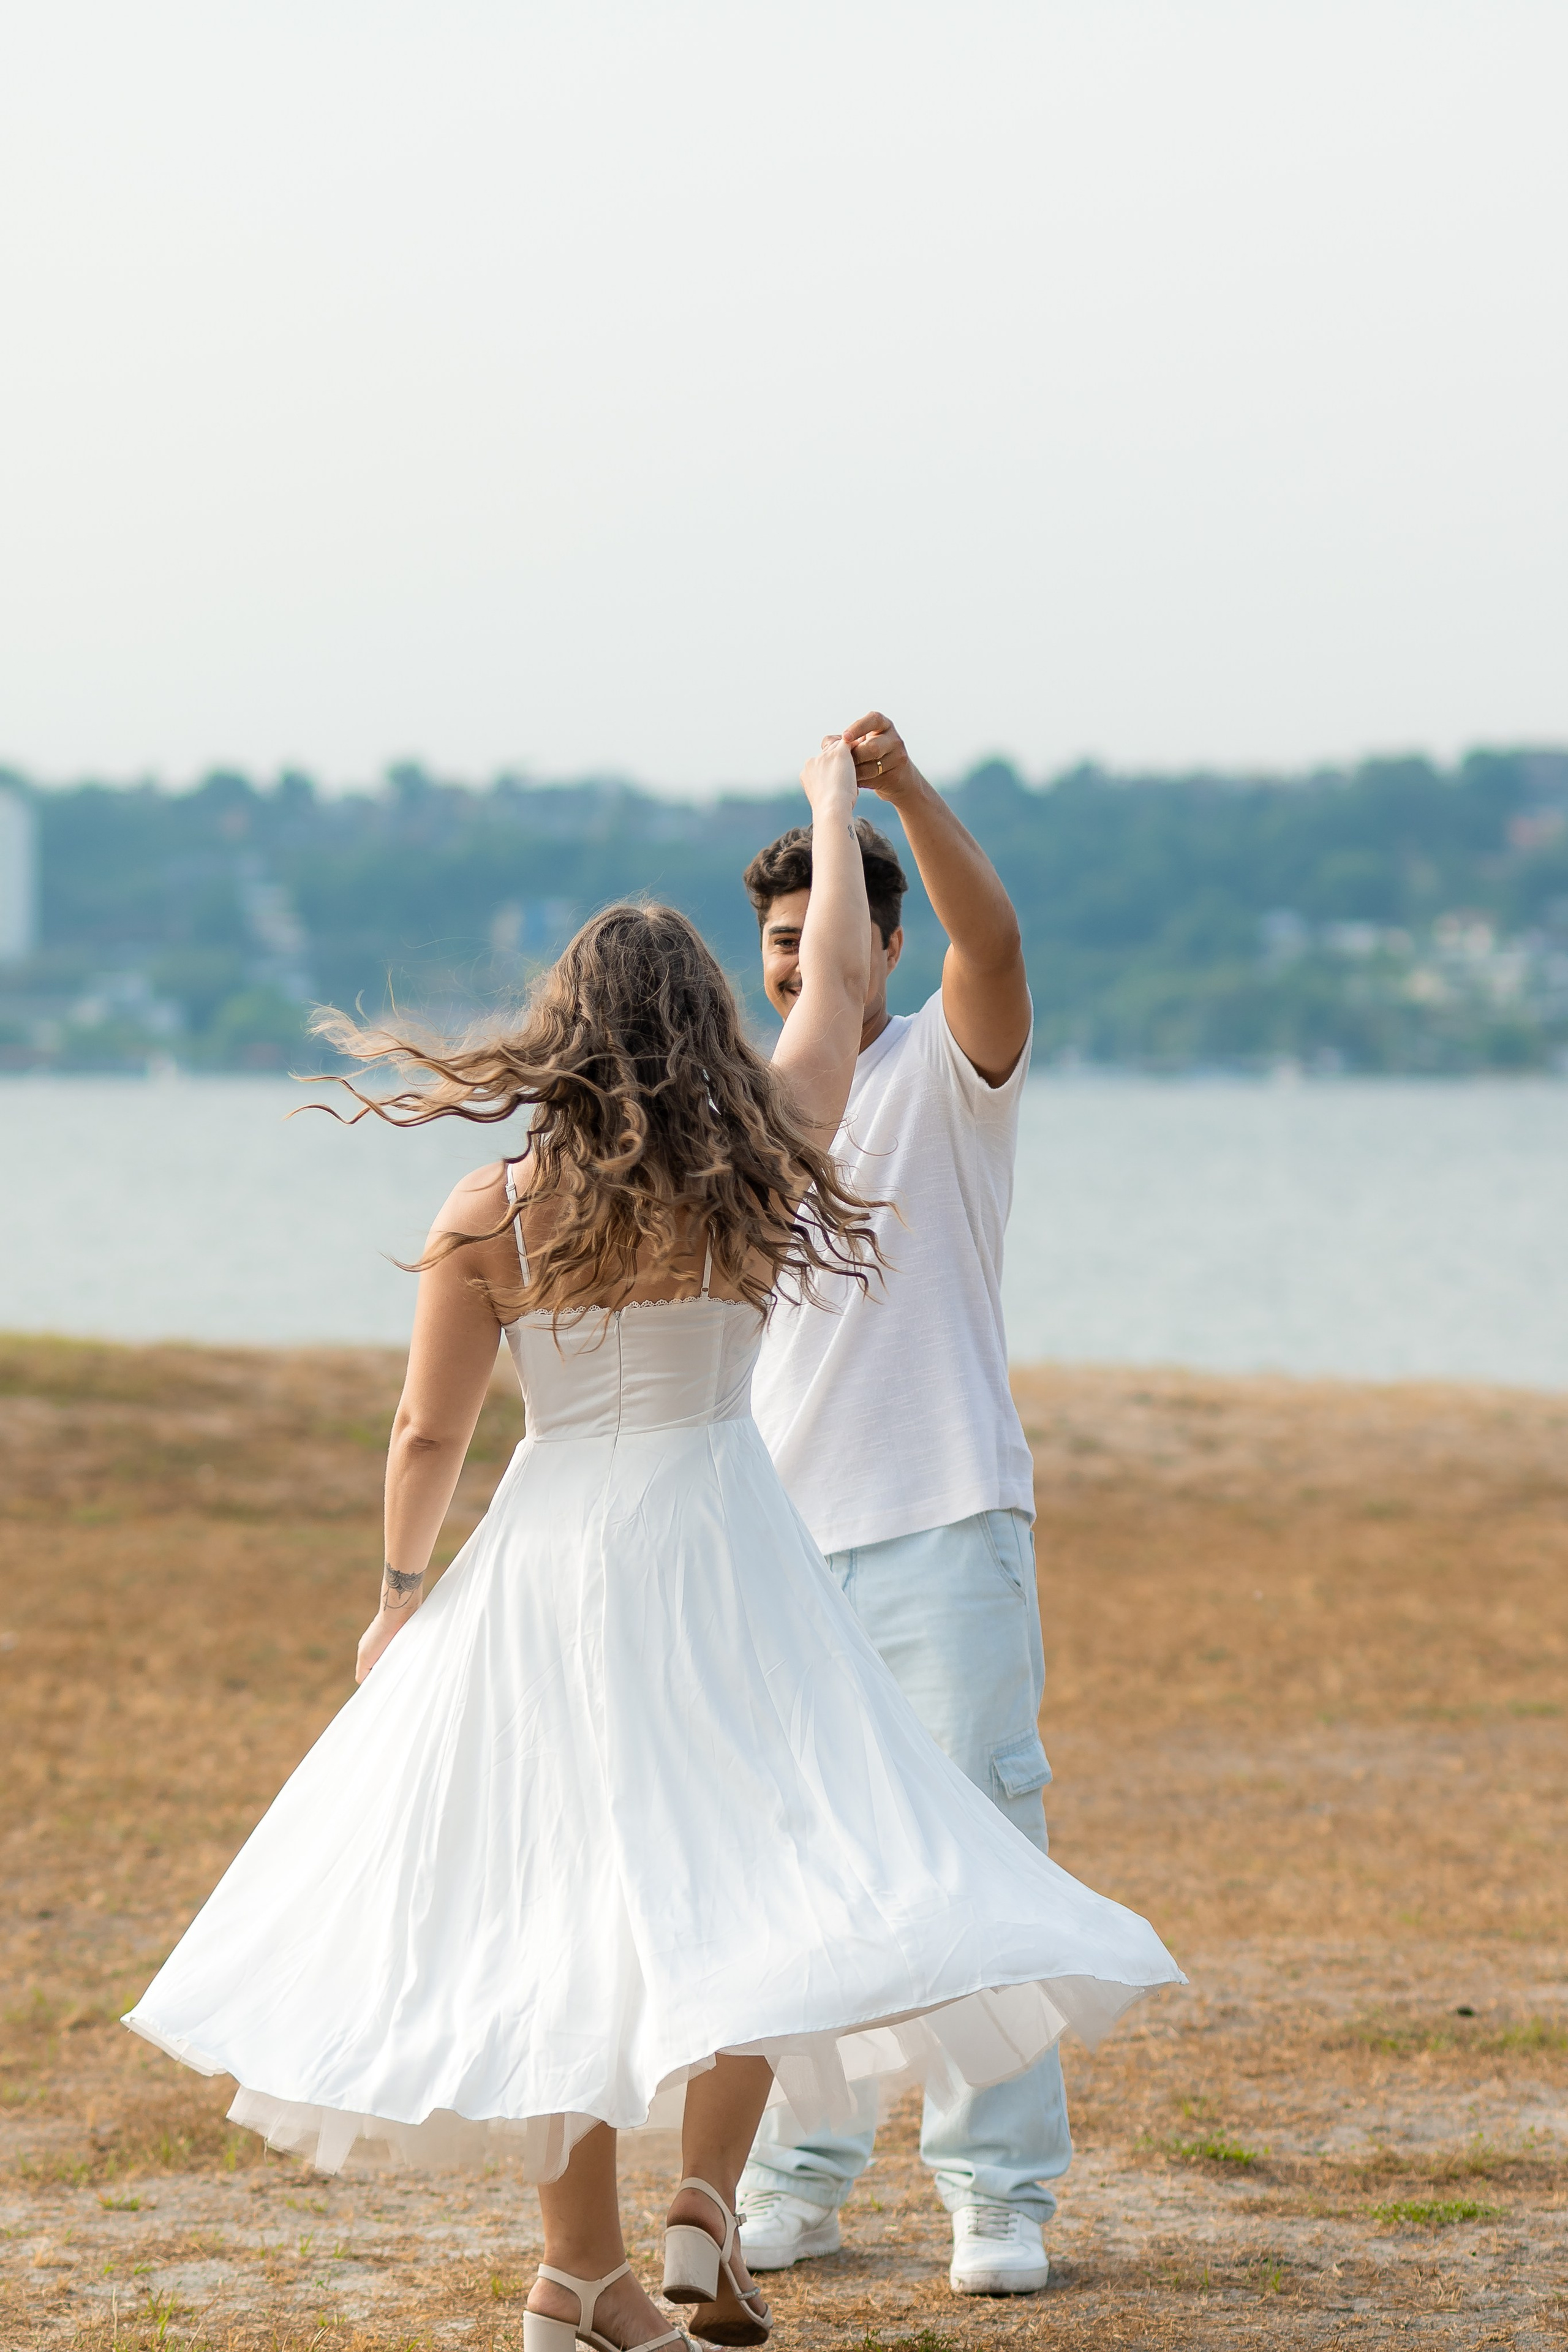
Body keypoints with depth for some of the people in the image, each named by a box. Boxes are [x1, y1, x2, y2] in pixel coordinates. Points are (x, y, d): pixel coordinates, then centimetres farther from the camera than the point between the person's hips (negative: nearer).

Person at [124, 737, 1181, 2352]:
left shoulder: (489, 1216, -6)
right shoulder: (758, 1169, -5)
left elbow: (428, 1434, -1)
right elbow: (839, 987, 11)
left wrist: (401, 1591, 16)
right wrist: (838, 805, 25)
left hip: (546, 1566, 1)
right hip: (713, 1550, -1)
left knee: (555, 1898, 10)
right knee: (749, 1863, 6)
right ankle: (706, 2210, -11)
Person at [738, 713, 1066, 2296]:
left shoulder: (947, 1069, 0)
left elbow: (991, 938, -21)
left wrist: (905, 787, -34)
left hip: (944, 1525, -4)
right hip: (776, 1534, 4)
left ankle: (1001, 2194, 0)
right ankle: (796, 2186, 14)